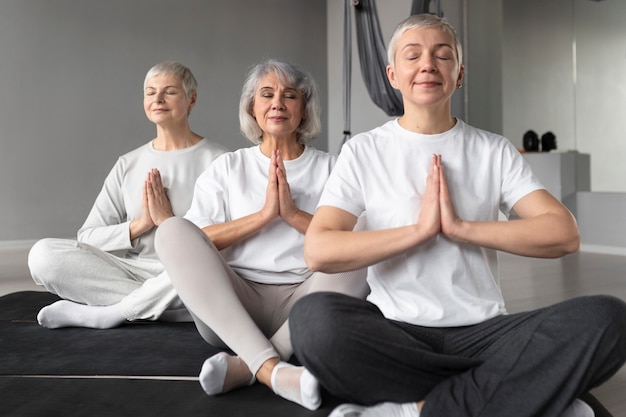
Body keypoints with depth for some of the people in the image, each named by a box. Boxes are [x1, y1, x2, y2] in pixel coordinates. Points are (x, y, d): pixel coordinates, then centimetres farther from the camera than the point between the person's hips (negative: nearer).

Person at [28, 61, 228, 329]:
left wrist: (167, 221, -10)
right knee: (43, 253, -15)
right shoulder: (128, 164, 14)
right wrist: (139, 225, -9)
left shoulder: (217, 161, 1)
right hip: (133, 271, 3)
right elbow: (87, 238, 7)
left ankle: (101, 314, -18)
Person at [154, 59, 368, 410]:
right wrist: (264, 214, -10)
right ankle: (270, 367, -36)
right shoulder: (227, 167, 15)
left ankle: (245, 365, -29)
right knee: (173, 230, -23)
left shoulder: (331, 168, 13)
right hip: (231, 306, 1)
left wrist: (293, 214, -10)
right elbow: (194, 244, 0)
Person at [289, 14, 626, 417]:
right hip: (394, 329, 0)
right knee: (314, 317, -34)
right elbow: (318, 251, -9)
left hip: (482, 330, 1)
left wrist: (461, 227, -11)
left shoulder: (495, 151, 10)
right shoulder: (363, 151, 5)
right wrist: (420, 230, -11)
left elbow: (565, 234, -3)